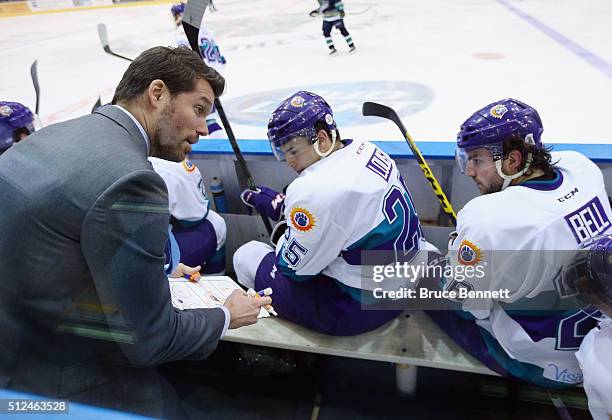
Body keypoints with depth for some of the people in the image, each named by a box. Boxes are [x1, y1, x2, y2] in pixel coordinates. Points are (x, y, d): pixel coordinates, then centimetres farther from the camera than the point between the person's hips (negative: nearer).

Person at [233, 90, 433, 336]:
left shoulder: (317, 188, -29)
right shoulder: (366, 150, -3)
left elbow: (293, 267, -14)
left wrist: (277, 206, 0)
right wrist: (285, 205, 8)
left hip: (360, 309, -8)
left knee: (247, 257, 4)